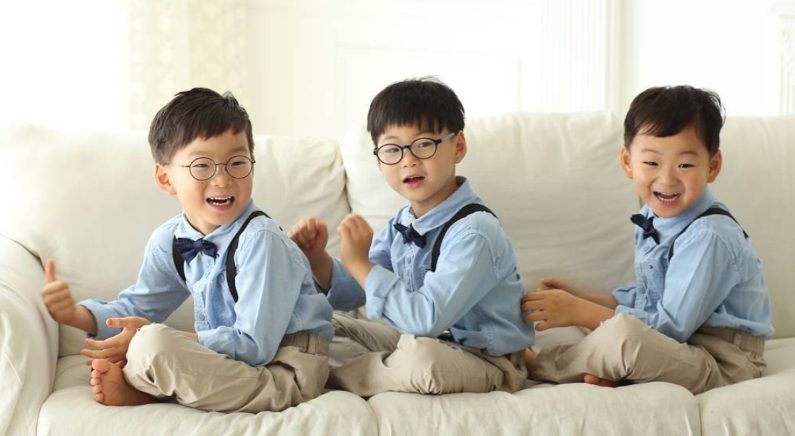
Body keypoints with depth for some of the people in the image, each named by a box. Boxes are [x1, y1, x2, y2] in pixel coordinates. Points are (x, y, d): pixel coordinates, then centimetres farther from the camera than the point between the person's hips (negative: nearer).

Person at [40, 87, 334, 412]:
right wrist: (76, 314, -7)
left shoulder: (261, 240, -21)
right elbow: (137, 309, 13)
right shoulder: (169, 241, 2)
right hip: (233, 357, 8)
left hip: (289, 372, -8)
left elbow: (255, 344, -23)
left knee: (153, 343, -25)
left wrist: (162, 342, -23)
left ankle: (135, 388, 1)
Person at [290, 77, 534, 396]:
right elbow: (350, 295, 7)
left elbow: (427, 319, -36)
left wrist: (360, 264, -29)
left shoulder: (473, 231, -26)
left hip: (486, 360, -7)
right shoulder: (402, 224, 1)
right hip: (423, 341, 8)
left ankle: (328, 375, -14)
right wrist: (317, 259, -14)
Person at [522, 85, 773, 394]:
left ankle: (535, 365, -8)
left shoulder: (709, 236, -22)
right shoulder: (653, 218, 6)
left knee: (622, 333, -33)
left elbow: (671, 326, -23)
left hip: (724, 364, -10)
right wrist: (580, 297, 5)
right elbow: (644, 296, 18)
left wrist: (579, 311, -21)